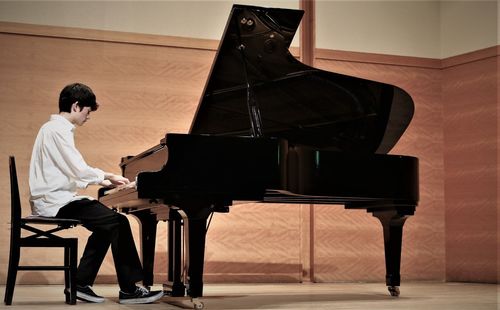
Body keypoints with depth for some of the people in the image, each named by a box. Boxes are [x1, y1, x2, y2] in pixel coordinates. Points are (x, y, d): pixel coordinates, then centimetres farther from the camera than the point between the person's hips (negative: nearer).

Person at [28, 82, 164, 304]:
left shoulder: (54, 128, 20)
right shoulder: (59, 129, -13)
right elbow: (79, 170, -20)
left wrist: (102, 180, 14)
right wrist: (107, 176, -3)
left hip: (52, 198, 11)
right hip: (56, 201, -11)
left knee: (107, 225, 14)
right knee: (118, 223, -15)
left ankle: (81, 284, 11)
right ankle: (129, 289, -9)